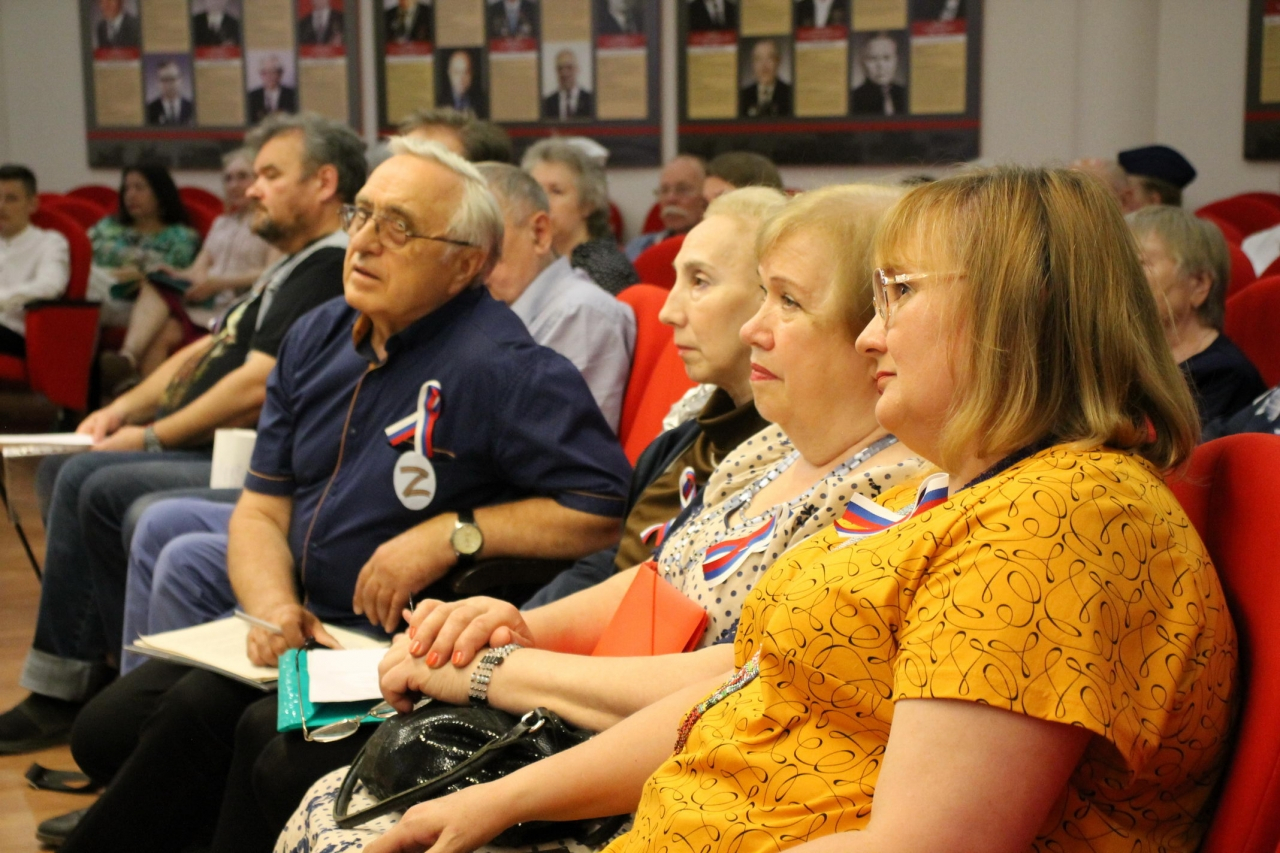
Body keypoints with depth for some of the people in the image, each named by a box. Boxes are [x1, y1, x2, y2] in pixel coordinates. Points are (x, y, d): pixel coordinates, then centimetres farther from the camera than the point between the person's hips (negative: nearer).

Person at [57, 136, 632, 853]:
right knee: (107, 730, -5)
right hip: (306, 624, 8)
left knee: (201, 709, -23)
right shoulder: (317, 338, 9)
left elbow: (606, 509, -21)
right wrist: (275, 607, -9)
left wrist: (454, 533, -21)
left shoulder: (502, 366, -16)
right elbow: (261, 510, 11)